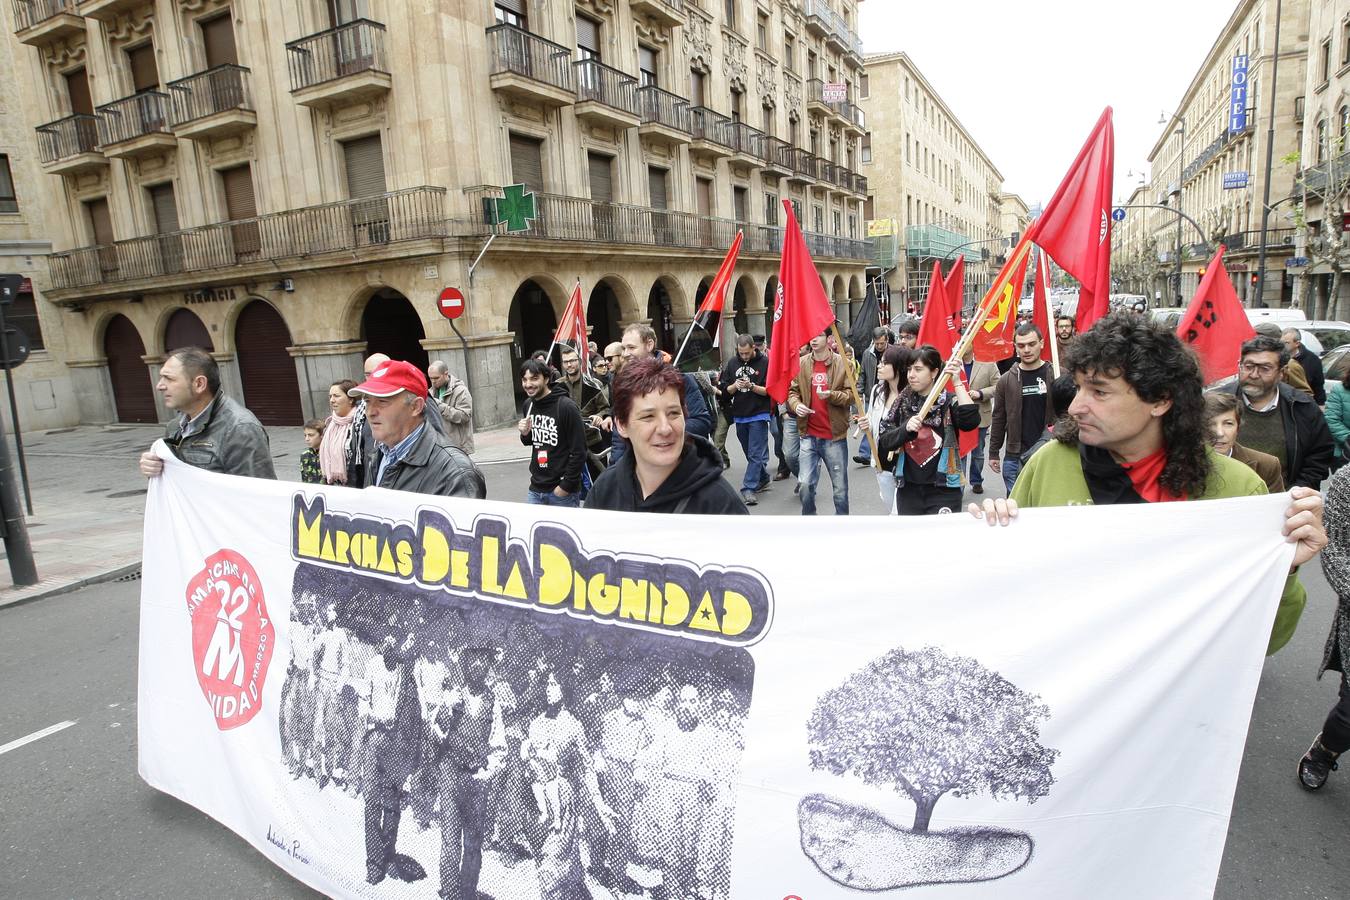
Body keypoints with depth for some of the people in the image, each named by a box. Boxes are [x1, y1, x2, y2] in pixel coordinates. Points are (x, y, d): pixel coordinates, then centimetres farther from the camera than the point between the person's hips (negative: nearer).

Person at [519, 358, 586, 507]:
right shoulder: (528, 404, 5)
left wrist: (565, 486, -13)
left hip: (563, 492, -5)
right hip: (535, 489, 6)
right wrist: (525, 434, -2)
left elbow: (579, 452, -14)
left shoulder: (566, 406, -14)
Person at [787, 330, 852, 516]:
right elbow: (792, 391, 11)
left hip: (835, 436, -2)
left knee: (840, 487, 8)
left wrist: (832, 395, -20)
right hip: (808, 435, 2)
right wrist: (796, 404, -10)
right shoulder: (801, 364, 5)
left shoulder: (842, 363, -3)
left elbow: (852, 395, -3)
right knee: (806, 484, 1)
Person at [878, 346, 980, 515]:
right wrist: (905, 429, -19)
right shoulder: (903, 403, 6)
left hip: (943, 491, -4)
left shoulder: (950, 402, -4)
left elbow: (971, 422, -24)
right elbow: (884, 443, -1)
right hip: (908, 490, 4)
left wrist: (957, 383, -23)